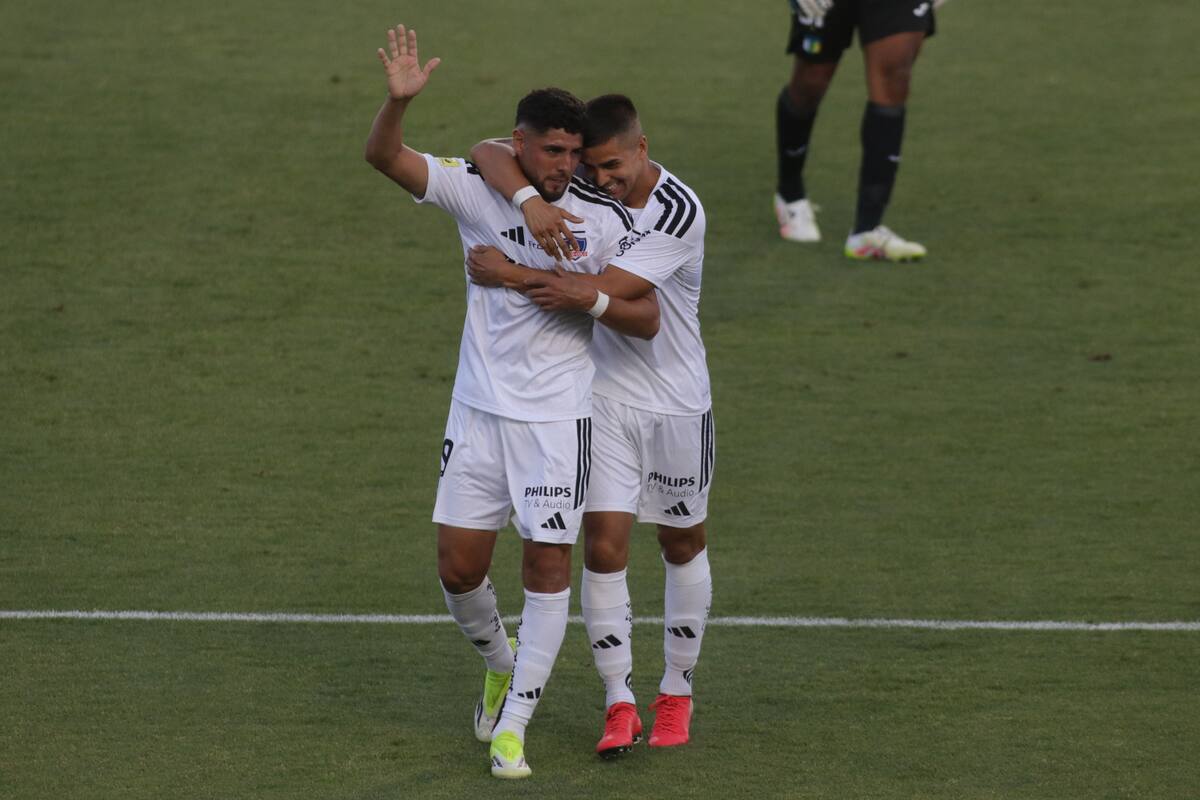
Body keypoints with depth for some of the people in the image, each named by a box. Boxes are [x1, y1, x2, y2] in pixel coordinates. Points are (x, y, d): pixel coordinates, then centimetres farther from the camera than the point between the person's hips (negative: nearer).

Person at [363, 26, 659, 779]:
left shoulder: (604, 220, -8)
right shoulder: (475, 189, -5)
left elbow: (648, 319, -5)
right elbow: (385, 156, -15)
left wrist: (591, 298, -23)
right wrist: (399, 100, -34)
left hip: (558, 416, -2)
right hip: (479, 407, 2)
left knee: (548, 565, -3)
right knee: (459, 567, 3)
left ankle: (512, 727, 7)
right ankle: (502, 663, 35)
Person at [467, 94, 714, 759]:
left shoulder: (681, 213, -21)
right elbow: (488, 152, -15)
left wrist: (510, 274, -29)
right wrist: (528, 201, -34)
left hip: (677, 403, -3)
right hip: (603, 398, 3)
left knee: (684, 544, 12)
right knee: (604, 547, -6)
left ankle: (676, 692, 28)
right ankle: (619, 705, 0)